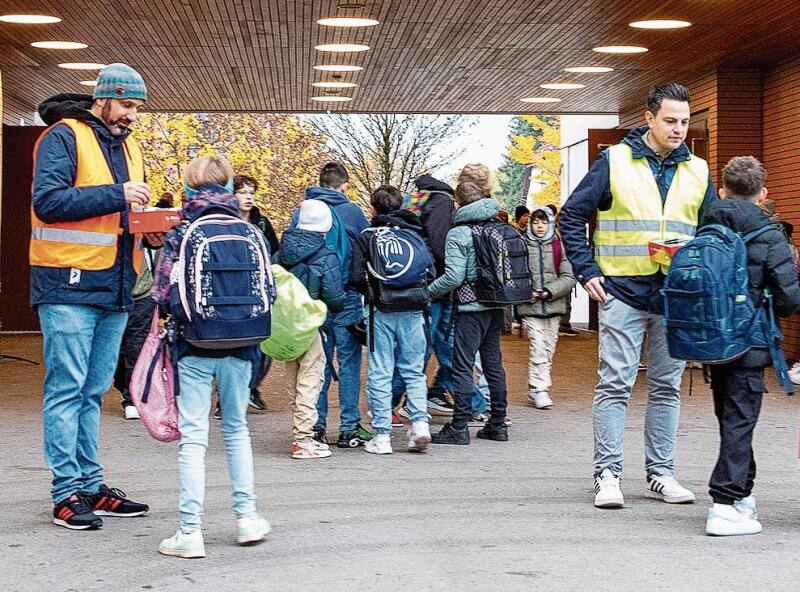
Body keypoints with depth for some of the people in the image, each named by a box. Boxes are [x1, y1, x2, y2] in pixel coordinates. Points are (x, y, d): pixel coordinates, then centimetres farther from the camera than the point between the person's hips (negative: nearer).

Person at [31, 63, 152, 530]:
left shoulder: (129, 146, 18)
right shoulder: (64, 137, -6)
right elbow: (47, 201, -17)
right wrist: (116, 194, -20)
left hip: (116, 288, 7)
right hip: (70, 284, -7)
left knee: (94, 391, 11)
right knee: (67, 389, -4)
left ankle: (91, 486, 16)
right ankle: (67, 493, 0)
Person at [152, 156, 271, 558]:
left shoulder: (181, 236, -6)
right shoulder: (250, 234, 2)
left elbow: (164, 294, -10)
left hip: (195, 347, -3)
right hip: (240, 345, 3)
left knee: (193, 435, 0)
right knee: (236, 427, 18)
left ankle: (191, 531, -1)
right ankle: (246, 516, 21)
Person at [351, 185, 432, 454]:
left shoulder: (367, 236, -1)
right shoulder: (415, 234, 7)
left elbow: (356, 277, -7)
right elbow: (430, 272, 3)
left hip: (382, 311, -2)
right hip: (413, 311, 2)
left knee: (380, 373, 3)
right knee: (414, 371, 11)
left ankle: (382, 436, 1)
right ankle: (420, 422, -5)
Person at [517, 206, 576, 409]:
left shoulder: (559, 247, 4)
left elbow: (569, 277, 0)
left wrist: (549, 291, -11)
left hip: (553, 307, 3)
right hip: (530, 308, -3)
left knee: (548, 350, 8)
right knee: (538, 349, -10)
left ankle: (536, 389, 18)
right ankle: (538, 389, -7)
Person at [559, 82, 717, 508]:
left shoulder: (697, 171, 10)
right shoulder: (615, 161, -1)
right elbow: (572, 215, 1)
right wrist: (587, 271, -6)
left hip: (676, 297, 4)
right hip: (623, 292, -4)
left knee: (666, 388, 9)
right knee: (614, 384, -3)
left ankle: (660, 473, 18)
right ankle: (607, 474, 2)